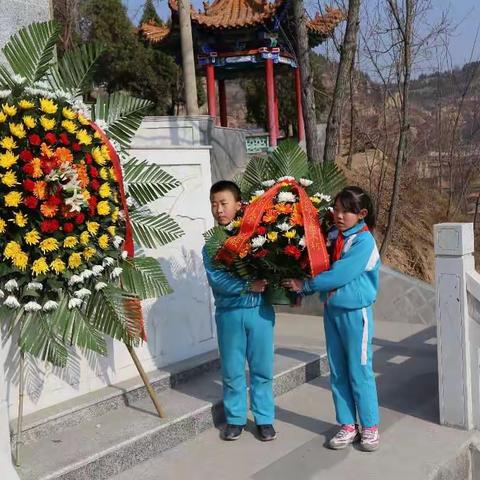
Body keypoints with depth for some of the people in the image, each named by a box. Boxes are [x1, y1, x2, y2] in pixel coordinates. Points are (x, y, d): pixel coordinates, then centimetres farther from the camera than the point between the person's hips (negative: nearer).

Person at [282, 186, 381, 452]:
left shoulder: (363, 241, -15)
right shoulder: (333, 236, 5)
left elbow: (339, 275, -21)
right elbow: (321, 268, 12)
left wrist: (305, 285, -14)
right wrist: (303, 289, -4)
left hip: (355, 312, -6)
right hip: (331, 310, 7)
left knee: (359, 372, 2)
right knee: (337, 373, 12)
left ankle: (370, 427, 18)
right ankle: (348, 425, 24)